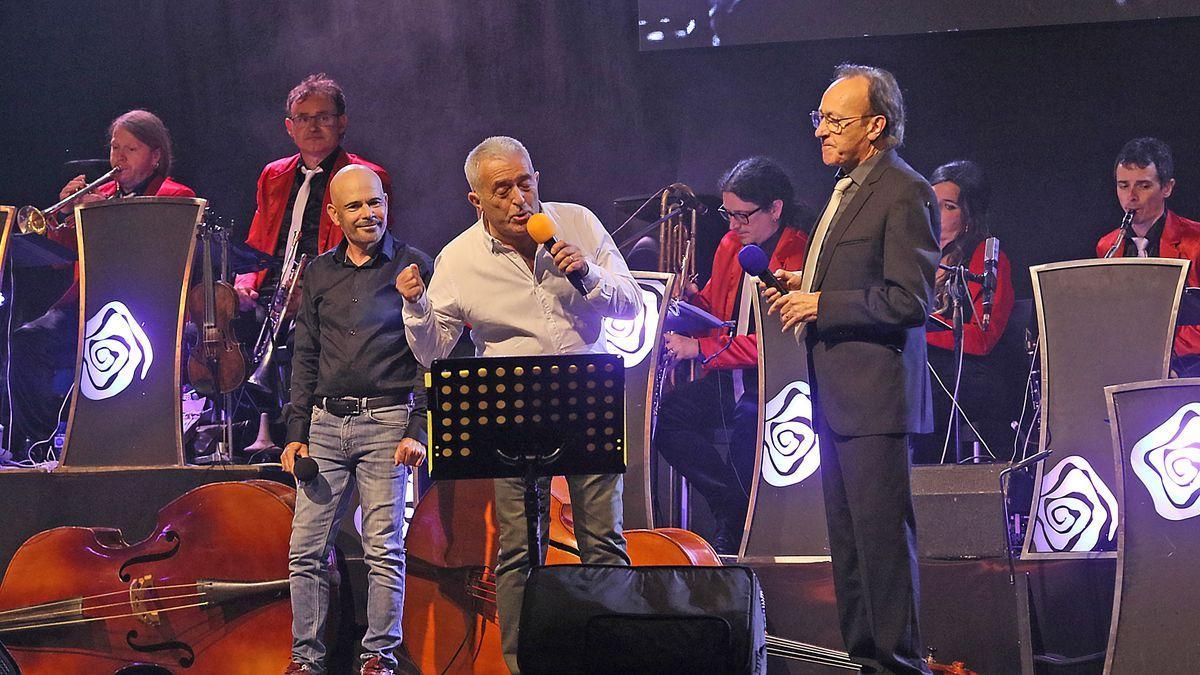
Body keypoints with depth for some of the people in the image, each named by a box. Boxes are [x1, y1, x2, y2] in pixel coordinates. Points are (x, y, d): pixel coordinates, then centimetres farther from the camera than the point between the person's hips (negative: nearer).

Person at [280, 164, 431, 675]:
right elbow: (306, 358, 16)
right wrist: (296, 433, 8)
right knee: (306, 548, -1)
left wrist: (418, 430, -10)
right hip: (325, 423, 4)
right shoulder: (320, 273, 14)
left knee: (384, 547, -5)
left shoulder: (414, 267, 2)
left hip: (386, 421, -4)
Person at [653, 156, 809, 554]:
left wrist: (700, 348, -22)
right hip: (730, 377, 8)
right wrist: (686, 300, 1)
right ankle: (732, 506, -5)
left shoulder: (800, 256, -15)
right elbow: (712, 308, 25)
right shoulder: (731, 246, 12)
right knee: (664, 412, -16)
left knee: (747, 418, -37)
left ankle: (741, 525, -14)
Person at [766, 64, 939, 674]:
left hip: (876, 394, -10)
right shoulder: (848, 189, 18)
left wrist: (821, 304, -17)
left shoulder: (905, 194, -13)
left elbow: (910, 301, -20)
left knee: (882, 535, -8)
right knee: (847, 539, 13)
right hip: (837, 395, 10)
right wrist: (805, 287, 12)